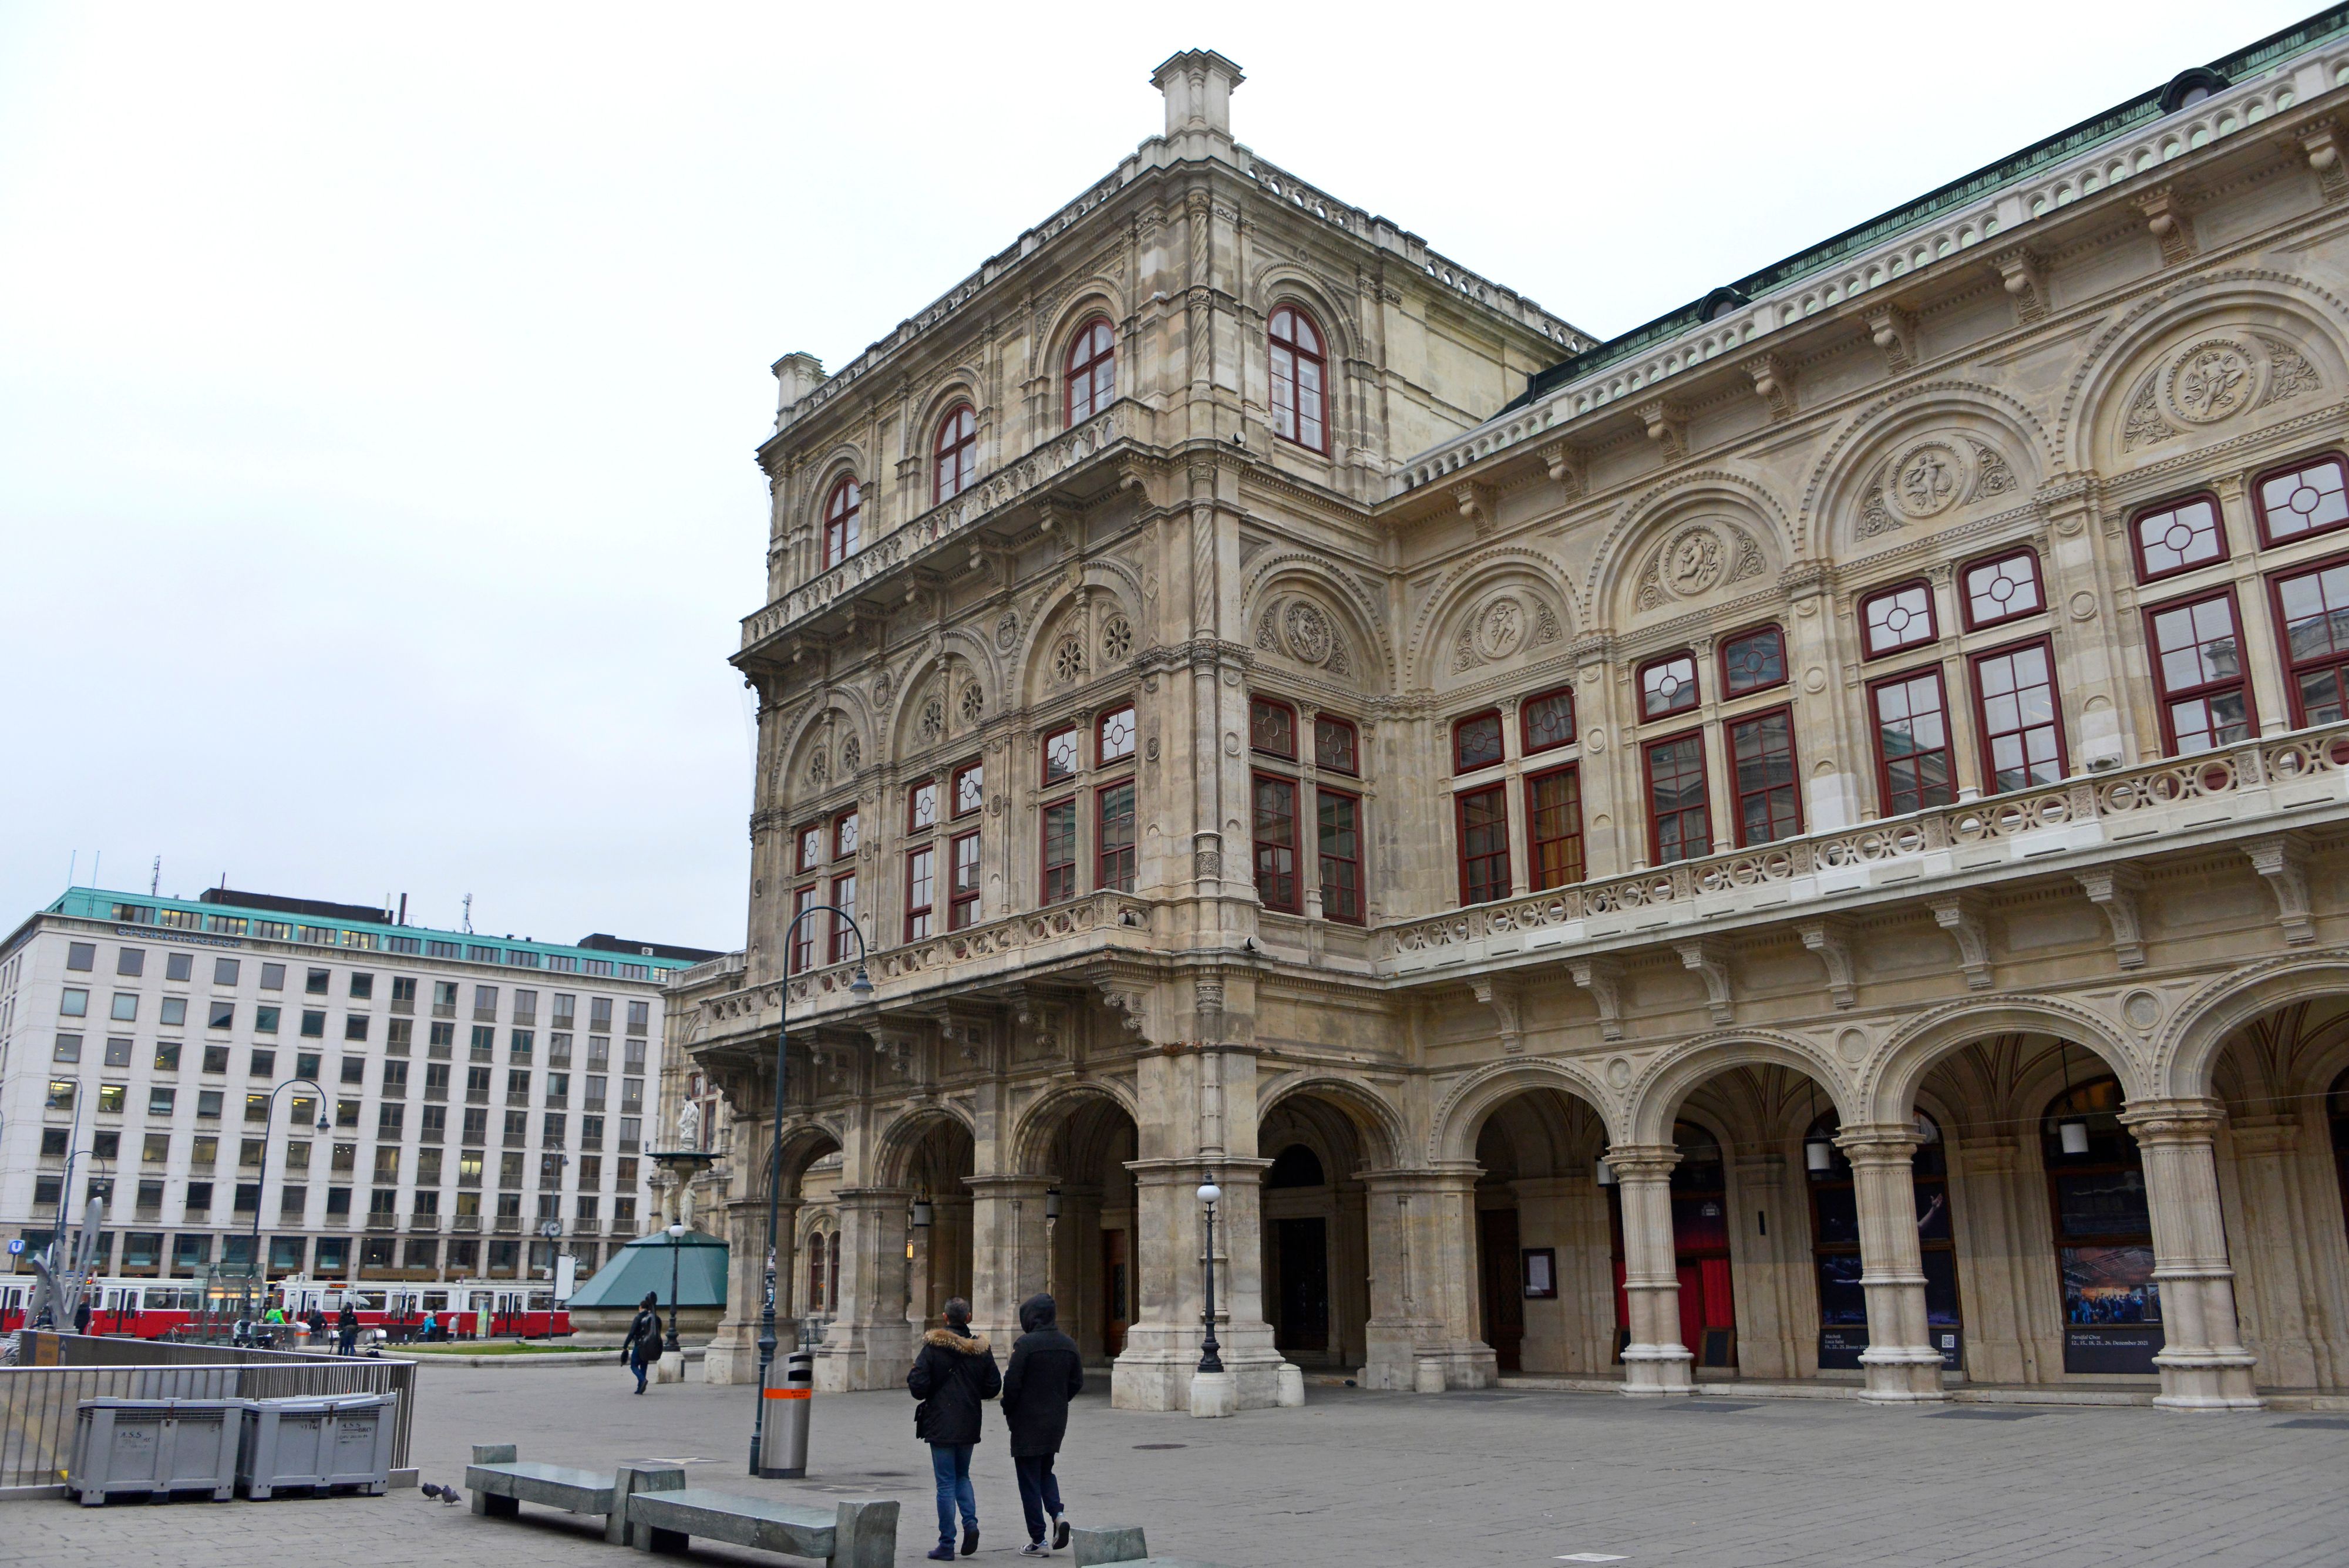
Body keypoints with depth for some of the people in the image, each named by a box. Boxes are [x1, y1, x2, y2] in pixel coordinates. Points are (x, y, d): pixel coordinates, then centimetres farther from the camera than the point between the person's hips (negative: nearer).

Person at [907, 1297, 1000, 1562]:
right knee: (962, 1475, 22)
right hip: (969, 1424, 3)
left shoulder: (933, 1347, -11)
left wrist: (913, 1374, 7)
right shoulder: (981, 1349, 0)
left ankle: (947, 1545, 4)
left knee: (946, 1483, 2)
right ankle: (970, 1522, 1)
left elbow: (918, 1385, -15)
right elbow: (994, 1387, 2)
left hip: (941, 1425, -3)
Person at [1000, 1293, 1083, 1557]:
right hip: (1057, 1421, 6)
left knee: (1030, 1479, 3)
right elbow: (1077, 1382, 8)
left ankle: (1038, 1541, 6)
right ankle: (1057, 1514, 1)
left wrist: (1008, 1410, 0)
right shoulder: (1068, 1344, 4)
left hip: (1028, 1421, -6)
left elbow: (1012, 1383, -16)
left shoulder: (1025, 1344, -16)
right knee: (1045, 1470, 23)